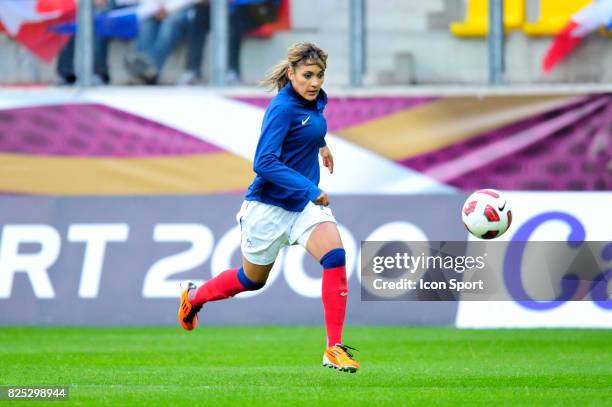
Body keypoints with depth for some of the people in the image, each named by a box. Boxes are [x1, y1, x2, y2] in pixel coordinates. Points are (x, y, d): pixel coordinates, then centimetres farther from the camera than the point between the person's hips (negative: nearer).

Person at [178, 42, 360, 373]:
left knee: (335, 258, -19)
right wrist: (310, 190, -36)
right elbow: (264, 164, -31)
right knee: (252, 279, 14)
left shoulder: (315, 100, 0)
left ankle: (335, 349, -17)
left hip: (306, 204, 6)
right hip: (270, 206, -6)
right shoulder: (283, 108, -24)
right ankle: (194, 297, 45)